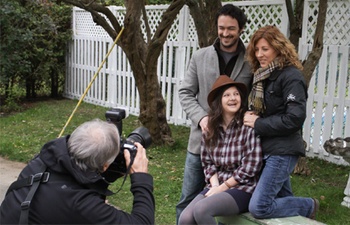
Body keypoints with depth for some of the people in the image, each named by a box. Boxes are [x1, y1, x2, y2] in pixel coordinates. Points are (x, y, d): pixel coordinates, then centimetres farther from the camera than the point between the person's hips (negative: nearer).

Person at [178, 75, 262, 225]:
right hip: (217, 186, 5)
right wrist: (215, 186, -8)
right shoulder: (211, 128, 7)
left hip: (243, 189, -5)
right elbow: (207, 162, 10)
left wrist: (223, 187, -10)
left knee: (201, 209, -28)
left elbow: (251, 165, -14)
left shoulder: (249, 125, -11)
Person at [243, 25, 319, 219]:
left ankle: (307, 206, 9)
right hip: (265, 148, 8)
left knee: (258, 207, -11)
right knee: (282, 201, 16)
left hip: (282, 151, -8)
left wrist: (258, 124, -15)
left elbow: (295, 118, -21)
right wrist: (249, 117, 0)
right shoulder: (262, 76, 13)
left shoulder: (291, 76, -12)